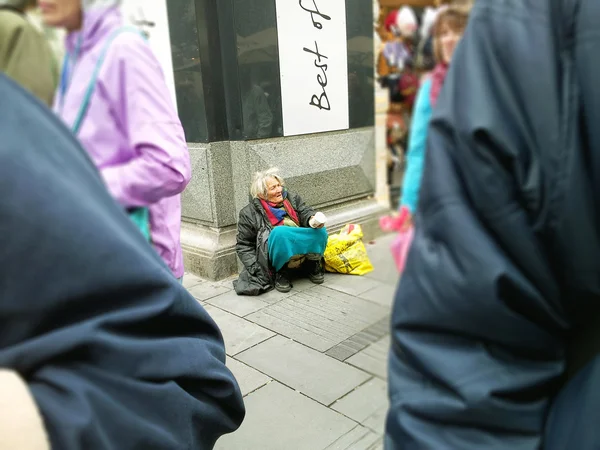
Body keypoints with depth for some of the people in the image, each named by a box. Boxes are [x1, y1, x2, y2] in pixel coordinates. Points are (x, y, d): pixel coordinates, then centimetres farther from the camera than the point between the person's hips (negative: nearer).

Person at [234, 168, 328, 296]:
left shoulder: (292, 198, 16)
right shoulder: (249, 213, 4)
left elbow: (305, 212, 4)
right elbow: (243, 245, 3)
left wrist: (312, 219, -22)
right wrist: (255, 269, -10)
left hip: (304, 250, 4)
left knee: (320, 231, -25)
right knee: (279, 231, -34)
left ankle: (312, 265, 0)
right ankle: (281, 272, -14)